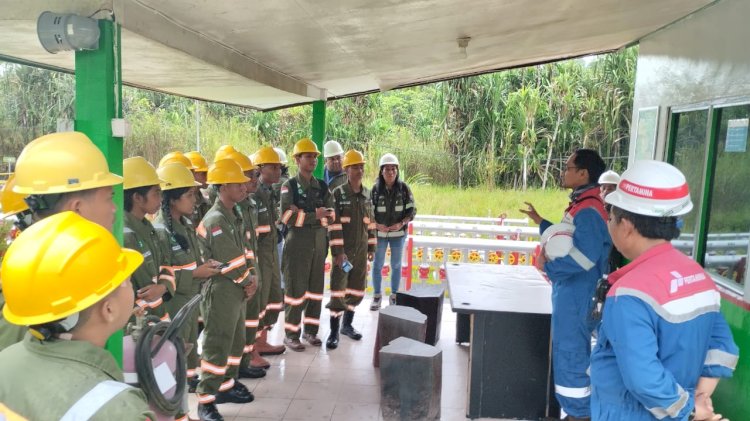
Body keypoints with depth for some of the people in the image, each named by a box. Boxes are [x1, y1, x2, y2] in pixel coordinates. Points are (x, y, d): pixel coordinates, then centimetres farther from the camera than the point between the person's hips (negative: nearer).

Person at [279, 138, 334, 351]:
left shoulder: (322, 186, 10)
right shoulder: (289, 186, -5)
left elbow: (331, 214, 1)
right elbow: (287, 216, -16)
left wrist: (302, 214, -12)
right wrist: (314, 215, -16)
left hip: (319, 244, 5)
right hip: (297, 244, -5)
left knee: (316, 289, 10)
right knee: (296, 290, -1)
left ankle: (311, 331, 22)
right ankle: (291, 335, 10)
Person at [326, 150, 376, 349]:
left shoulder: (367, 195, 7)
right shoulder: (338, 193, -9)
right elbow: (334, 224, -13)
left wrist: (371, 247, 12)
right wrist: (338, 251, -17)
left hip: (361, 250, 5)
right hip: (344, 250, -5)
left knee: (357, 289, 12)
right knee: (338, 290, -4)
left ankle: (347, 324, 29)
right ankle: (334, 331, 6)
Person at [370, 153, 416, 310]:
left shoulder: (404, 188, -6)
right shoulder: (375, 189, -6)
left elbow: (412, 210, -2)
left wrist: (401, 224, -18)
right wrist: (377, 225, -18)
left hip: (398, 233, 0)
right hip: (379, 233, 0)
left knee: (396, 265, 11)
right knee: (377, 265, 8)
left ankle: (394, 296, 25)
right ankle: (377, 296, 23)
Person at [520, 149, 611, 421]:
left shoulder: (589, 210, -21)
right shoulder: (581, 205, 11)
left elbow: (585, 257, -29)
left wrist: (547, 265, -19)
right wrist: (538, 221, 20)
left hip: (577, 295, -11)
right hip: (570, 291, 11)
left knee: (570, 354, 0)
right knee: (572, 352, 19)